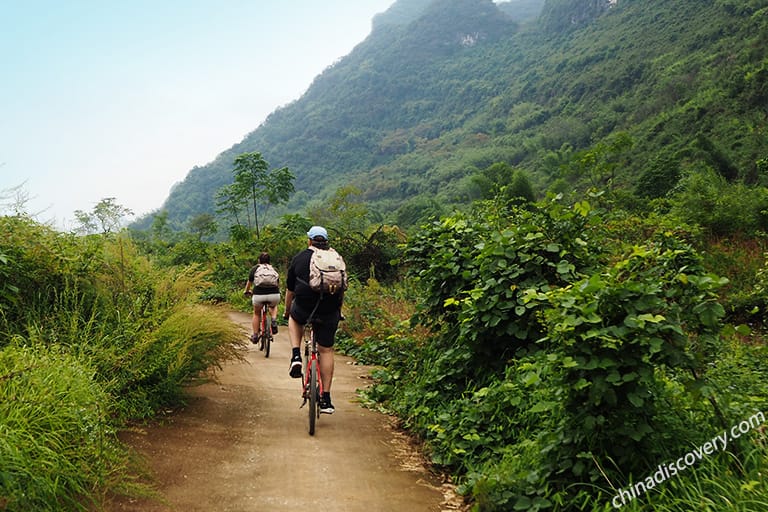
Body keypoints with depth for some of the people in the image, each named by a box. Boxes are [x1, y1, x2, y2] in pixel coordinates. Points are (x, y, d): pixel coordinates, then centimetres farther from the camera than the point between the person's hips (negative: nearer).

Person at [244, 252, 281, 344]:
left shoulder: (255, 268, 15)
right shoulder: (274, 269, 20)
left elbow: (249, 283, 27)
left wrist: (247, 291, 47)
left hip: (259, 295, -1)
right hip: (274, 295, 1)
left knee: (256, 313, 26)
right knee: (273, 306, 35)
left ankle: (255, 336, 26)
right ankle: (274, 320, 8)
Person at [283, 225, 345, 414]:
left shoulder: (299, 258, 8)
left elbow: (290, 289, 14)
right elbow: (342, 288, 19)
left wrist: (287, 311, 28)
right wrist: (338, 309, 33)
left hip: (304, 307, -1)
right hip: (329, 312, 1)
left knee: (295, 318, 33)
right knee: (326, 351, 11)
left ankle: (296, 356, 13)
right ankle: (326, 400, 10)